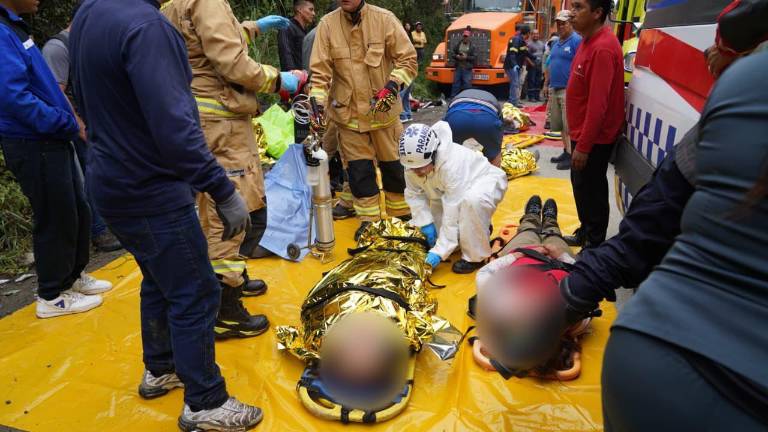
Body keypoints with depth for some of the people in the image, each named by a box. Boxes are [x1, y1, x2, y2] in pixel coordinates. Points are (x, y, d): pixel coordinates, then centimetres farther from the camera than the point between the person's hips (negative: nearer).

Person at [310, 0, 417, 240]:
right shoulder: (327, 24, -4)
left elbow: (408, 59, -4)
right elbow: (320, 70, -4)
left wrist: (393, 86, -19)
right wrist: (317, 105, -15)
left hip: (383, 110, 0)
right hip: (348, 112, 1)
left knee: (393, 164, 12)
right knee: (359, 169, 4)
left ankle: (400, 213, 32)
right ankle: (369, 219, 20)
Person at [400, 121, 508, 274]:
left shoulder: (452, 164, -41)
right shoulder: (413, 164, -22)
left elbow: (453, 213, -39)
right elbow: (414, 194, -11)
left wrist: (440, 251, -38)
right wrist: (425, 222, -25)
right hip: (452, 190, 7)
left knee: (472, 200, -41)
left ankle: (475, 256, -21)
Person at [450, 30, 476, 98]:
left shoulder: (472, 46, -1)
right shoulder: (458, 45, 8)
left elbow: (474, 57, -6)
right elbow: (452, 53, 10)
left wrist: (466, 57, -18)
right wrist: (457, 56, -9)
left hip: (467, 69, -3)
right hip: (458, 67, 3)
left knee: (467, 85, -2)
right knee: (456, 84, 8)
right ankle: (453, 98, 15)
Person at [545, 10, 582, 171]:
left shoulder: (576, 40, -8)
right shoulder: (556, 43, 18)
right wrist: (547, 84, 20)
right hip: (555, 89, 9)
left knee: (569, 125, -9)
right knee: (561, 124, 13)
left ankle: (571, 156, -6)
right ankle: (566, 151, 23)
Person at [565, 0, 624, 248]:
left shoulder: (602, 48, -22)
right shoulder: (590, 41, 9)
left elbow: (598, 103, -26)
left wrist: (583, 146, -24)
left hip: (594, 139, -10)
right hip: (584, 133, 10)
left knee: (591, 190, 1)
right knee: (580, 184, 20)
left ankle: (594, 246, 15)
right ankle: (585, 233, 36)